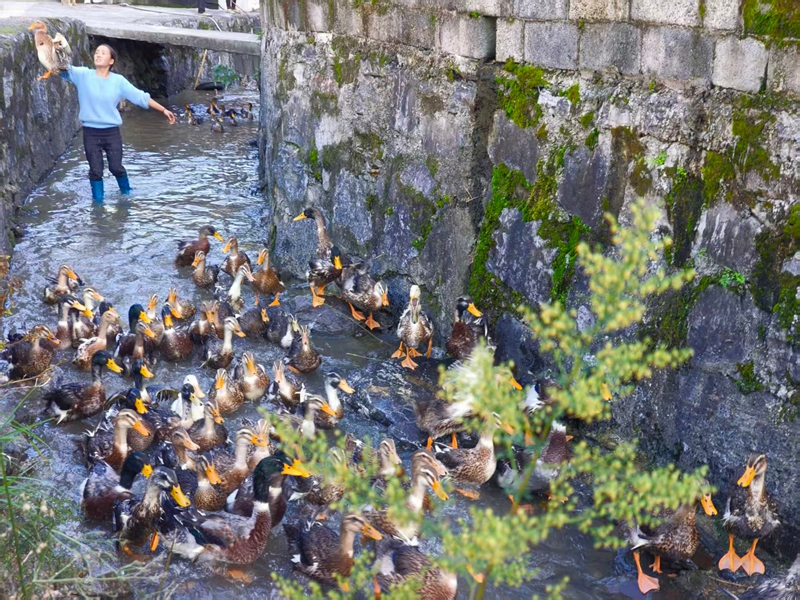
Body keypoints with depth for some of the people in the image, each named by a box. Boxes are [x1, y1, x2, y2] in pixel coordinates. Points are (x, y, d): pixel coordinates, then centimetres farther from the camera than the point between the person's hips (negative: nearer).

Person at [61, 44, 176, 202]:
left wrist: (163, 110, -2)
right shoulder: (83, 75, -5)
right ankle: (98, 201, 23)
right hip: (90, 132, 0)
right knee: (95, 170, 6)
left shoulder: (118, 80, -3)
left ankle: (126, 192, 37)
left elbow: (141, 97, -1)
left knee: (116, 167, 9)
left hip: (112, 132, 0)